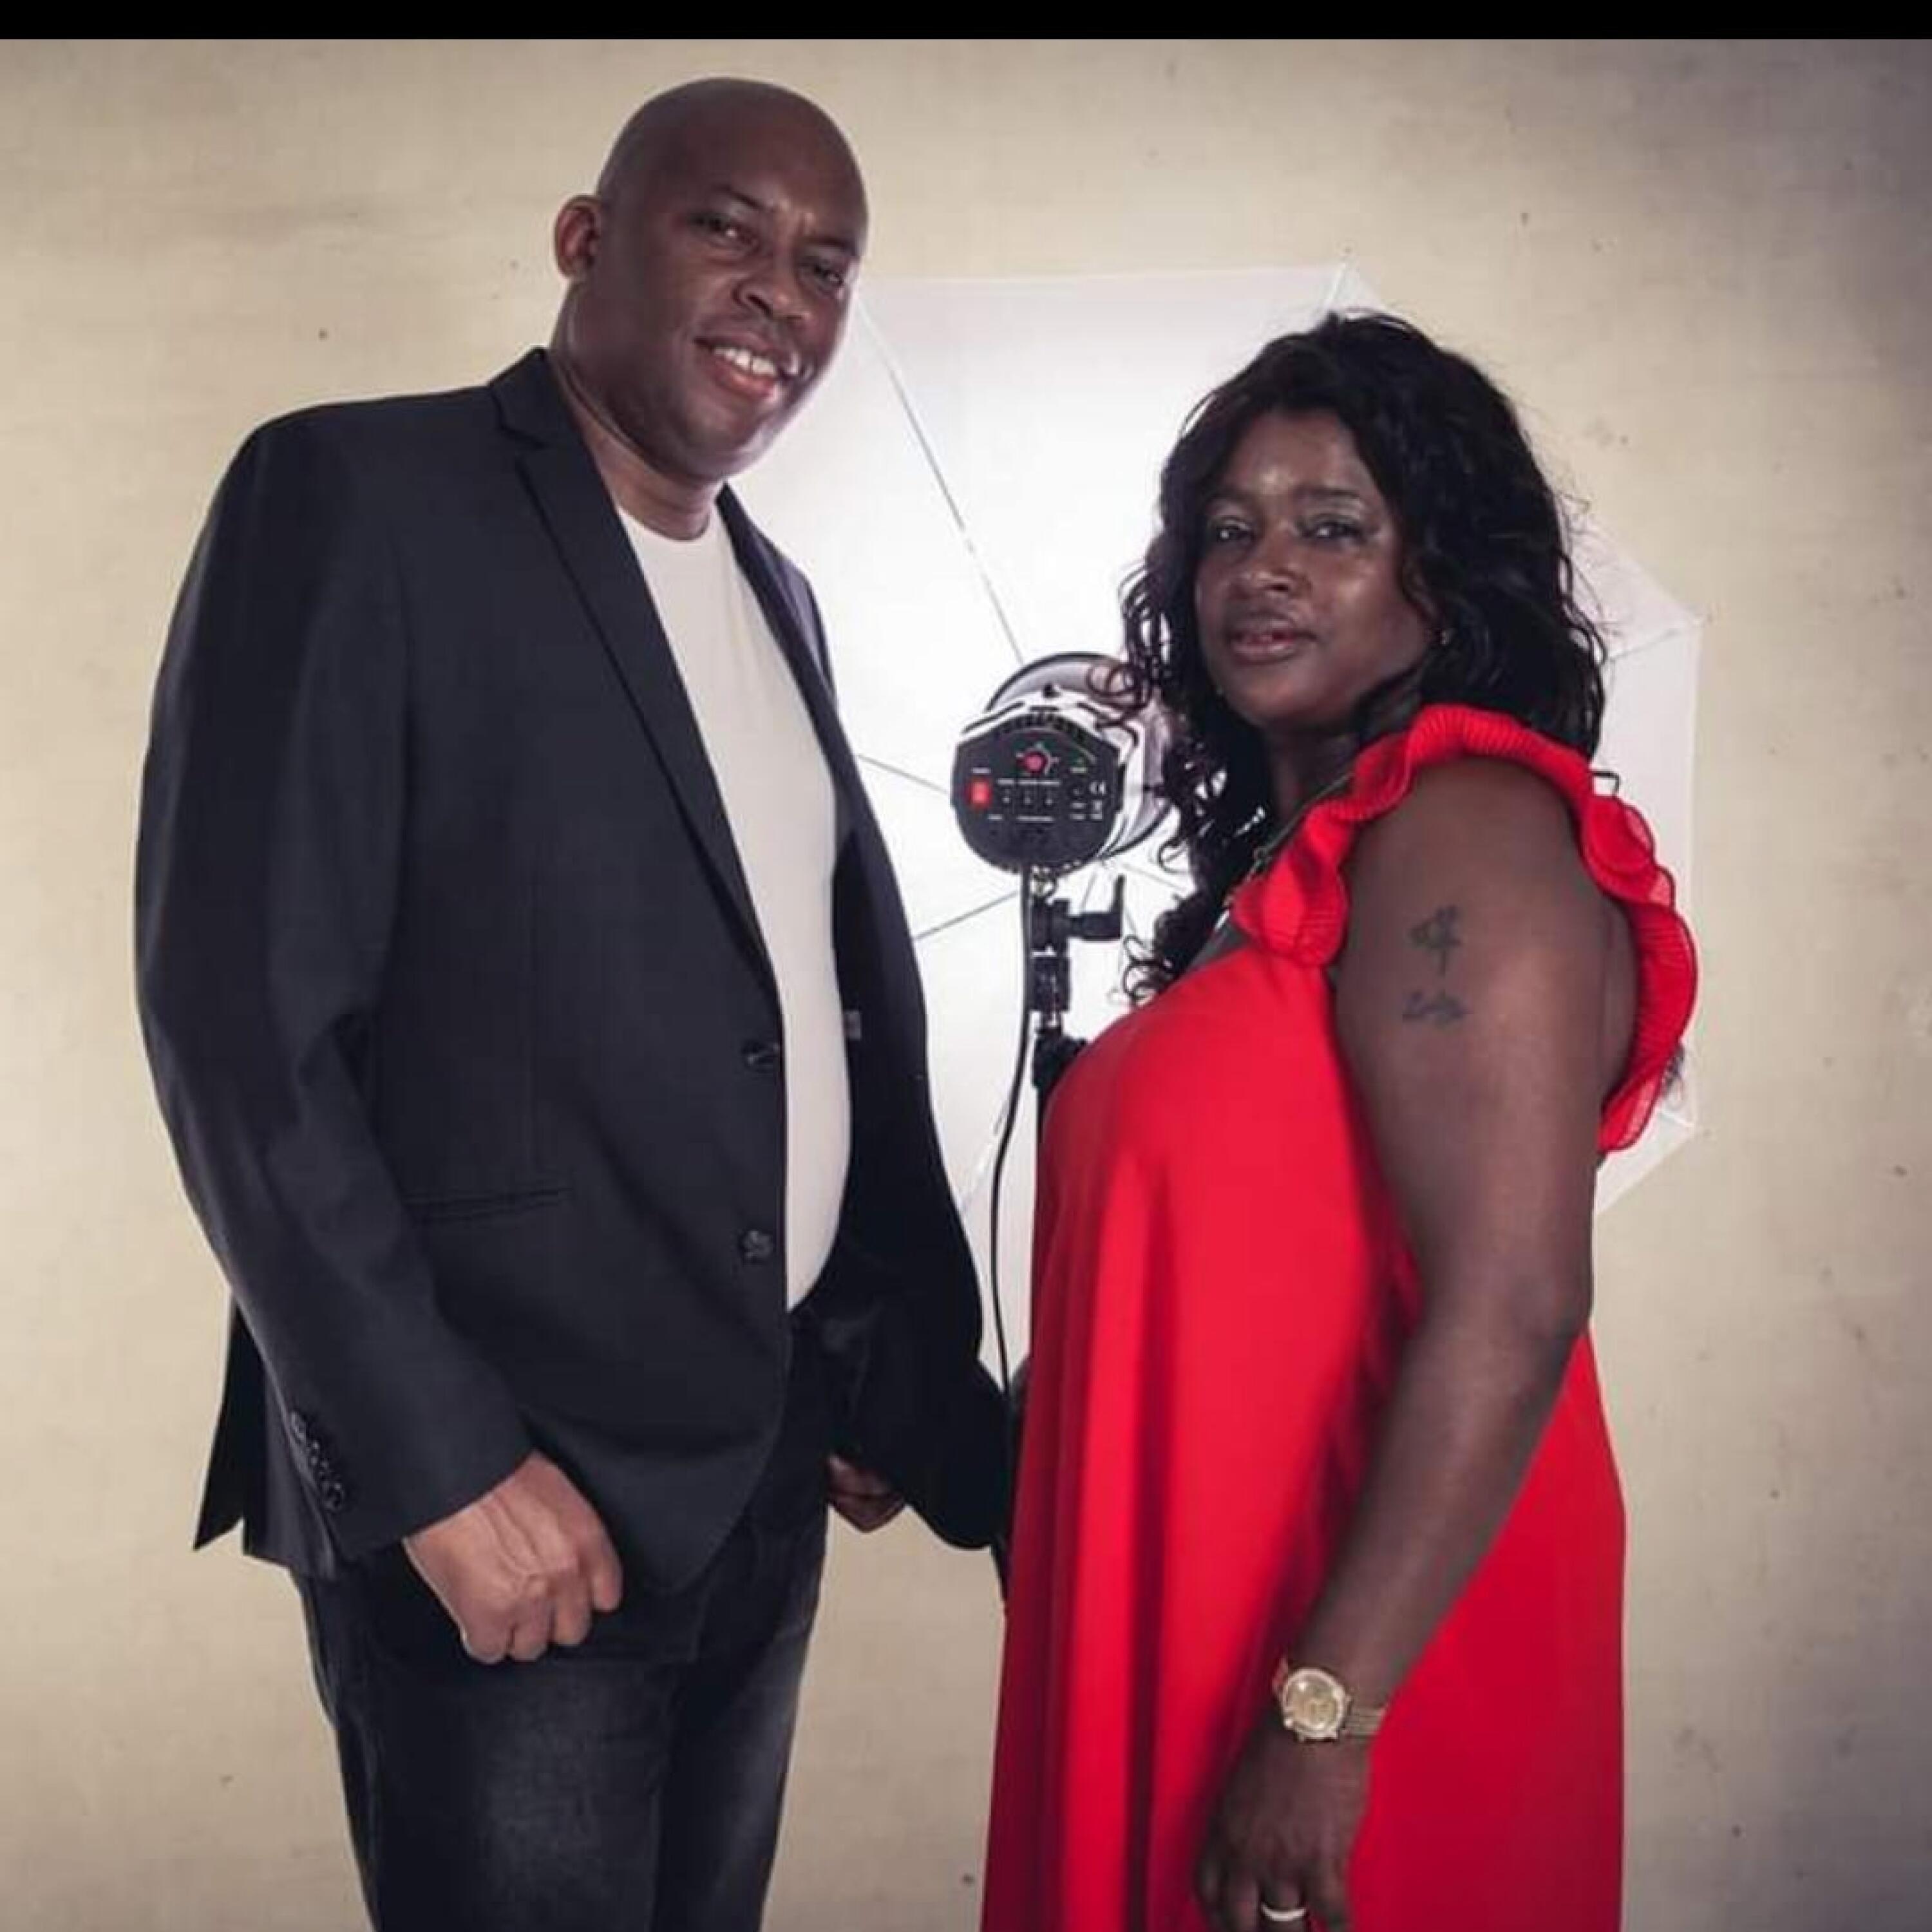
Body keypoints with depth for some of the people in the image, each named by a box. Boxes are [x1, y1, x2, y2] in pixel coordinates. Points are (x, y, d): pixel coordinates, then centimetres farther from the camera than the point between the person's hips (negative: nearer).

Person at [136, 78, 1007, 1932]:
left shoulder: (776, 595, 12)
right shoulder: (356, 494, -10)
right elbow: (239, 1015, -16)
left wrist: (900, 1375, 11)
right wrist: (441, 1462, -17)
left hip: (761, 1466, 7)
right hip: (498, 1476, -7)